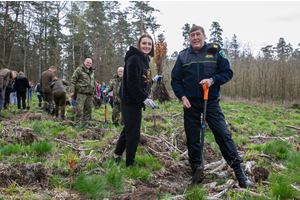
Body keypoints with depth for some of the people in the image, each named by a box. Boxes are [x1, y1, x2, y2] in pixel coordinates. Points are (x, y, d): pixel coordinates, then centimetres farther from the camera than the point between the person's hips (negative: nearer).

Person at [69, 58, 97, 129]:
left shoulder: (92, 71, 21)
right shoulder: (79, 70, 0)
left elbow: (94, 83, 30)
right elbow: (73, 80, -5)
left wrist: (95, 92, 27)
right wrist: (72, 91, -13)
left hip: (90, 94, 6)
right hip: (81, 93, -6)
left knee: (88, 109, 7)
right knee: (79, 109, -8)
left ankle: (85, 123, 17)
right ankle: (78, 124, -2)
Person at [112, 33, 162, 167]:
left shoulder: (144, 60, 16)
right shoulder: (134, 59, -16)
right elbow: (132, 84, -22)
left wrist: (152, 80, 21)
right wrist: (144, 98, -25)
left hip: (136, 102, 10)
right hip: (130, 102, -10)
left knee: (128, 130, 22)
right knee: (133, 135, -2)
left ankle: (117, 154, 40)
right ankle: (130, 164, 13)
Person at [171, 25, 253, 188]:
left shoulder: (215, 51, 1)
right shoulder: (183, 56, 6)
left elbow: (228, 72, 2)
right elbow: (175, 80, 10)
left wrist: (212, 80, -16)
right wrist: (182, 96, -6)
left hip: (211, 102, -2)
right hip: (190, 103, 2)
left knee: (223, 135, -7)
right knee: (192, 139, 7)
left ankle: (239, 172, 4)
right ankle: (196, 173, 21)